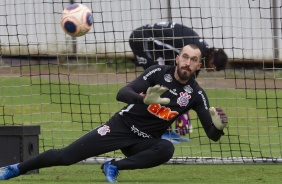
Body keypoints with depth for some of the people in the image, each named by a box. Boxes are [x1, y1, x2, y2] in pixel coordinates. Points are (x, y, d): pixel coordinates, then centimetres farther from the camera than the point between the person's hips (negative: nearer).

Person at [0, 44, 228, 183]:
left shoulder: (196, 94, -5)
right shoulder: (159, 73, -11)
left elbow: (212, 134, -6)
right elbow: (122, 93, -21)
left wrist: (218, 127, -32)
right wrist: (145, 99, -43)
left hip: (144, 141, 2)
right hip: (121, 126, -2)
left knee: (166, 149, -34)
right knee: (66, 156, -10)